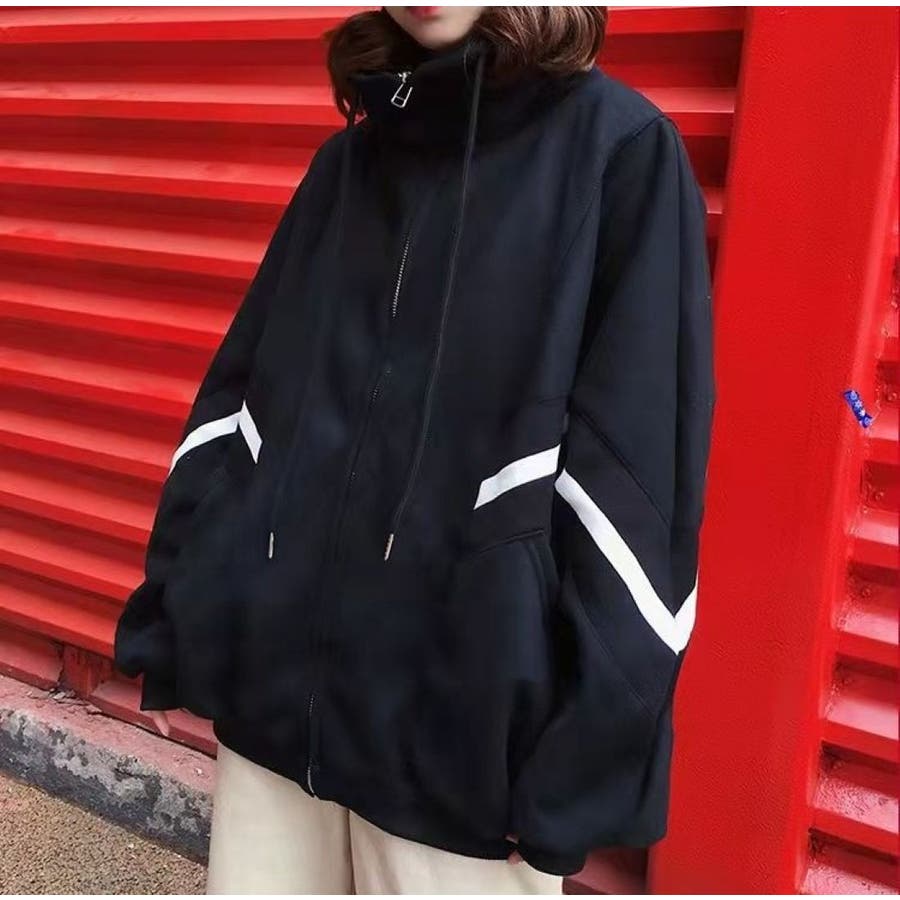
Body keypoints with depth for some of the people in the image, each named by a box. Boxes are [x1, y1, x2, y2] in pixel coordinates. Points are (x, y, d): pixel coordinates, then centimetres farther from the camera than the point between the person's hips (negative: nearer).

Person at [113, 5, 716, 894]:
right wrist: (169, 622, 8)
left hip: (464, 711, -4)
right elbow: (237, 397, 11)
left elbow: (635, 469, -11)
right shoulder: (348, 161, 10)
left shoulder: (618, 147, -6)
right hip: (274, 677, 5)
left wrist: (581, 753, -13)